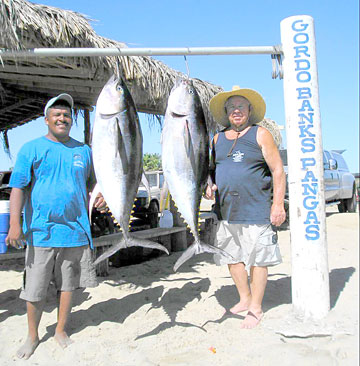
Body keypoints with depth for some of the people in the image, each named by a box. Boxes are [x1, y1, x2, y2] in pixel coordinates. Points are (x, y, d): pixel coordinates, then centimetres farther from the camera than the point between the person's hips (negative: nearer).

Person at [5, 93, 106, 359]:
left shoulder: (83, 150, 10)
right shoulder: (32, 148, 1)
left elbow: (93, 181, 18)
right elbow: (18, 187, -5)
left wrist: (101, 196, -4)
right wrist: (15, 223, -15)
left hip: (75, 231, 3)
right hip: (41, 231, -2)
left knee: (68, 285, 13)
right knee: (35, 289, 7)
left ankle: (61, 331, 32)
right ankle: (33, 336, 28)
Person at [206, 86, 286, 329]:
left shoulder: (260, 135, -1)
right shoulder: (218, 138, 13)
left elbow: (278, 170, -5)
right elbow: (213, 168, 23)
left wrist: (278, 204, -13)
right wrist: (210, 185, 1)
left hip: (255, 209, -5)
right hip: (226, 211, 5)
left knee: (257, 258, 1)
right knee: (233, 256, 12)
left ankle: (256, 308, 15)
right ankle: (245, 299, 30)